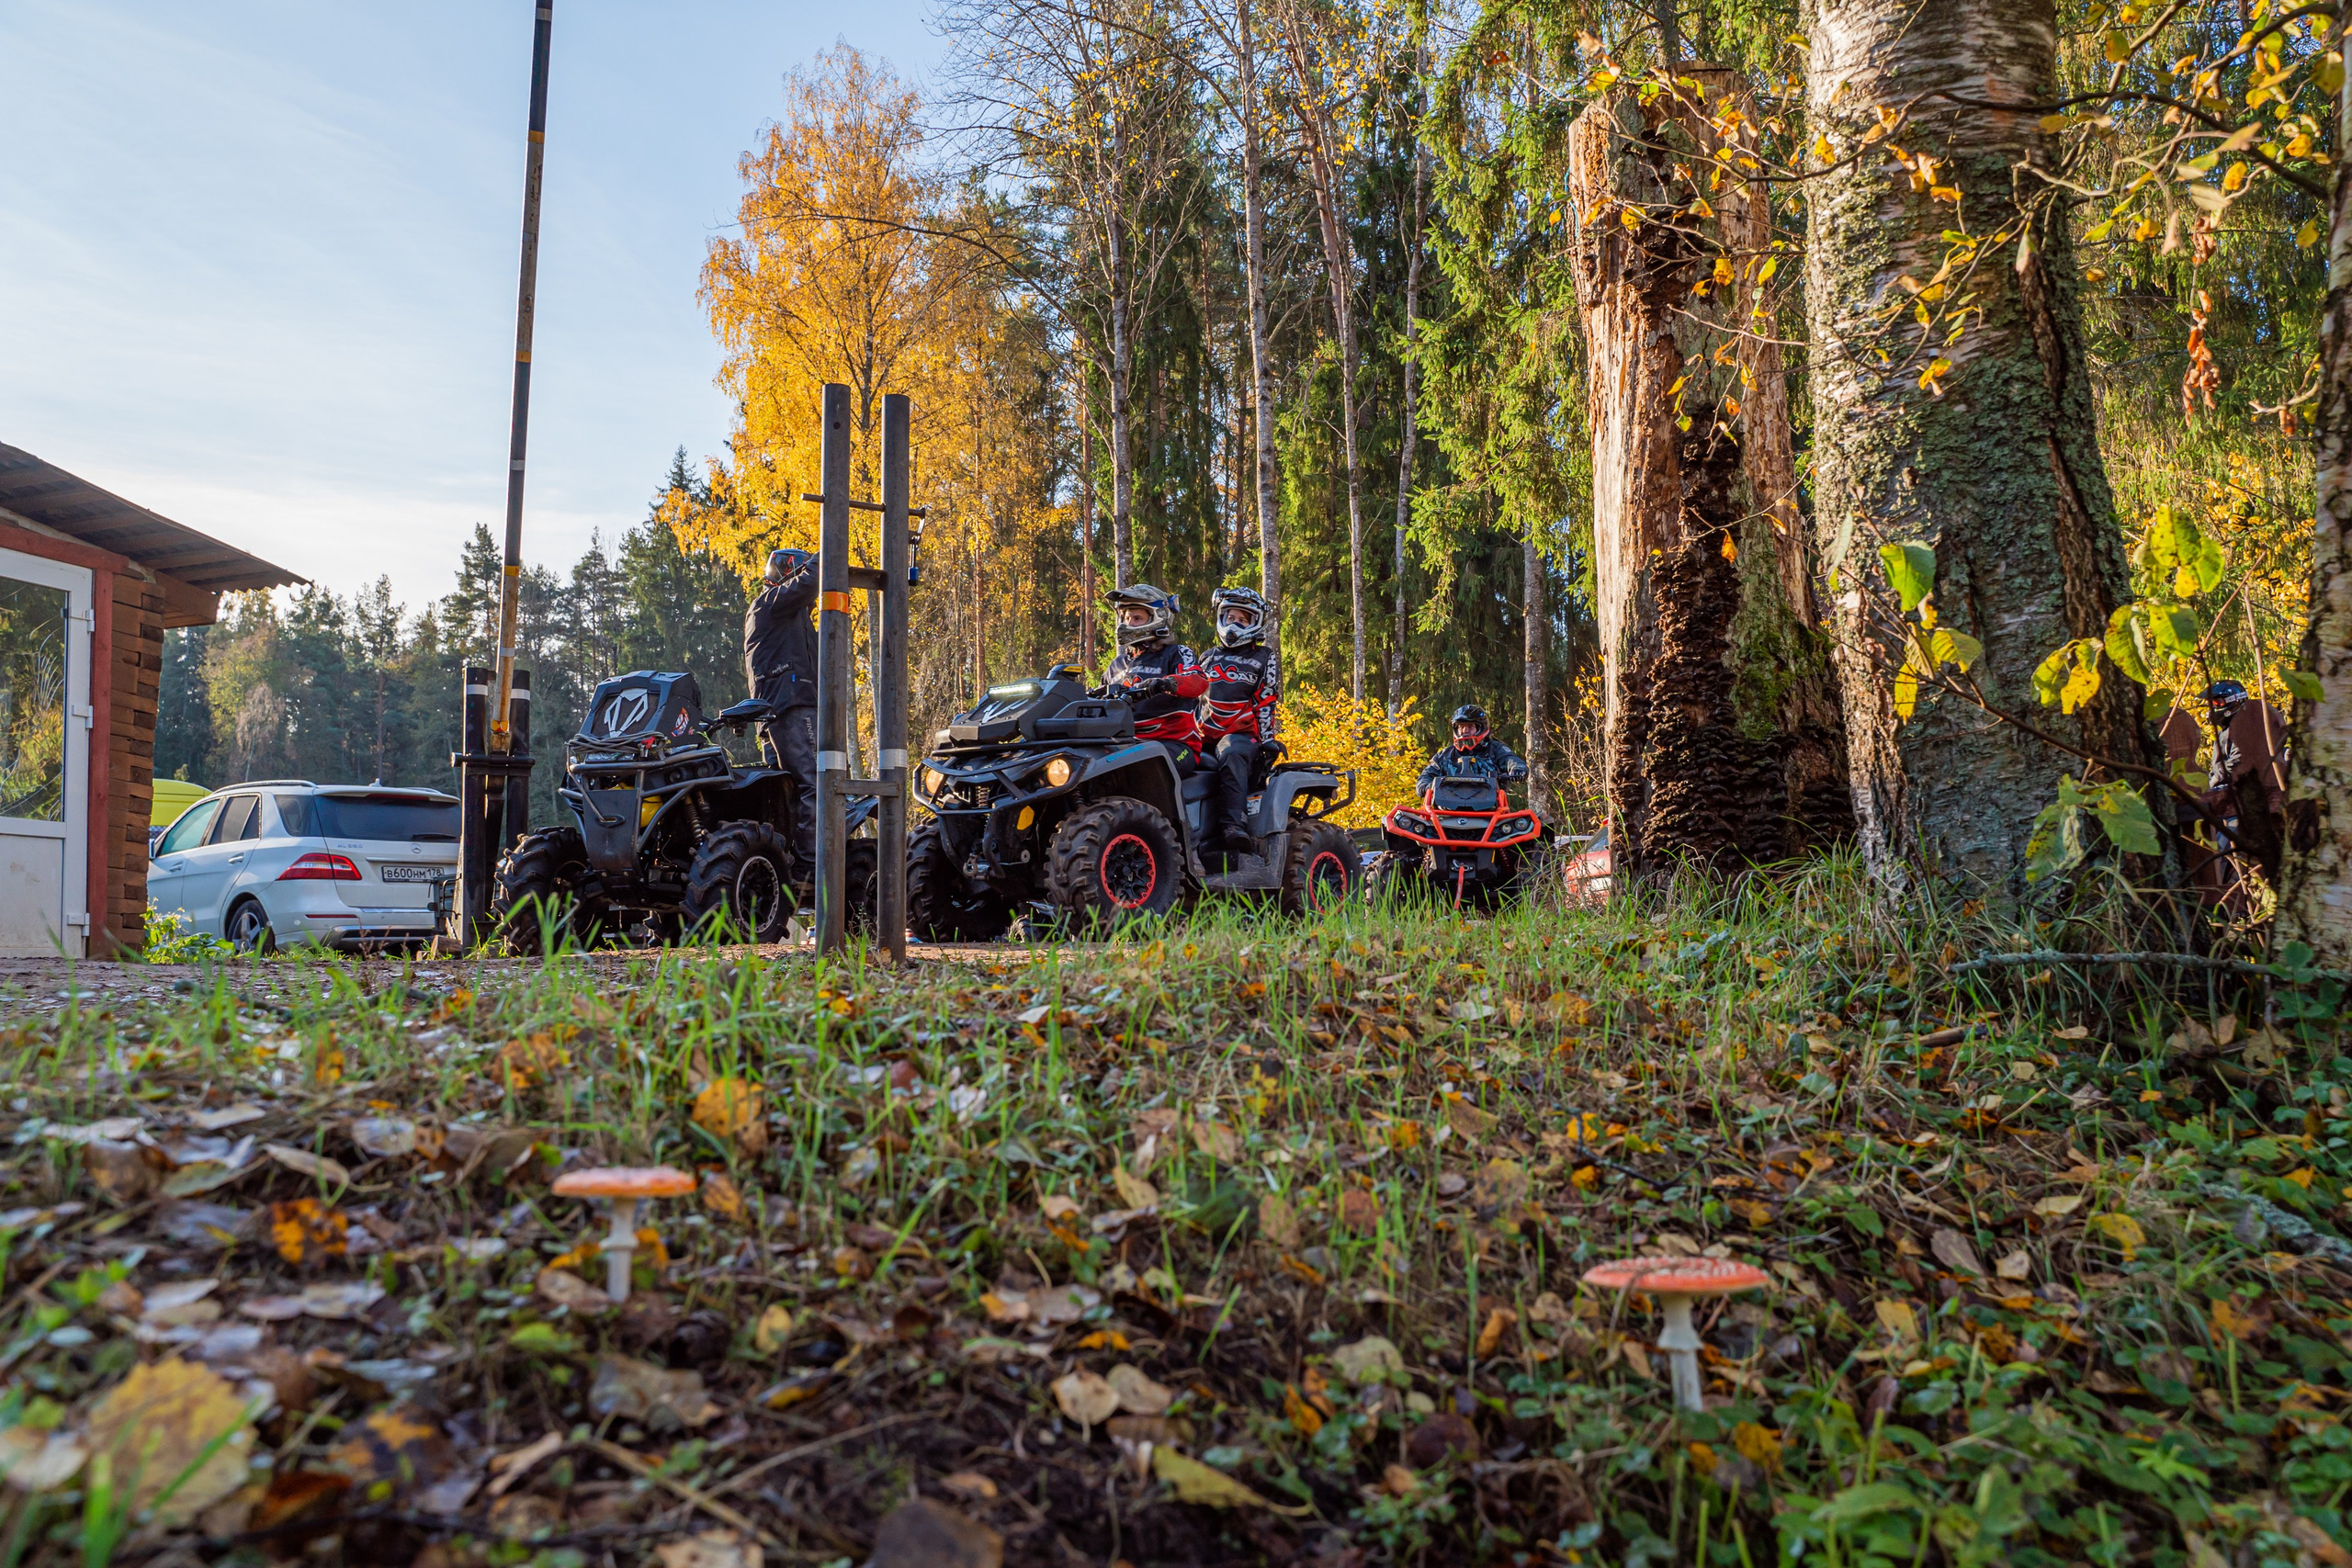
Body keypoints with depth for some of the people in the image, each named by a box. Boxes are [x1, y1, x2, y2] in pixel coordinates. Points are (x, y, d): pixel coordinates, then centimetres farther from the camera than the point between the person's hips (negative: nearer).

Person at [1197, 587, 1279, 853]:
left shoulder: (1263, 659, 13)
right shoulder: (1209, 658, 25)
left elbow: (1266, 703, 4)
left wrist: (1267, 740, -7)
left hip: (1242, 735, -5)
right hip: (1204, 736, 6)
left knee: (1231, 756, -41)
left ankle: (1234, 826, -55)